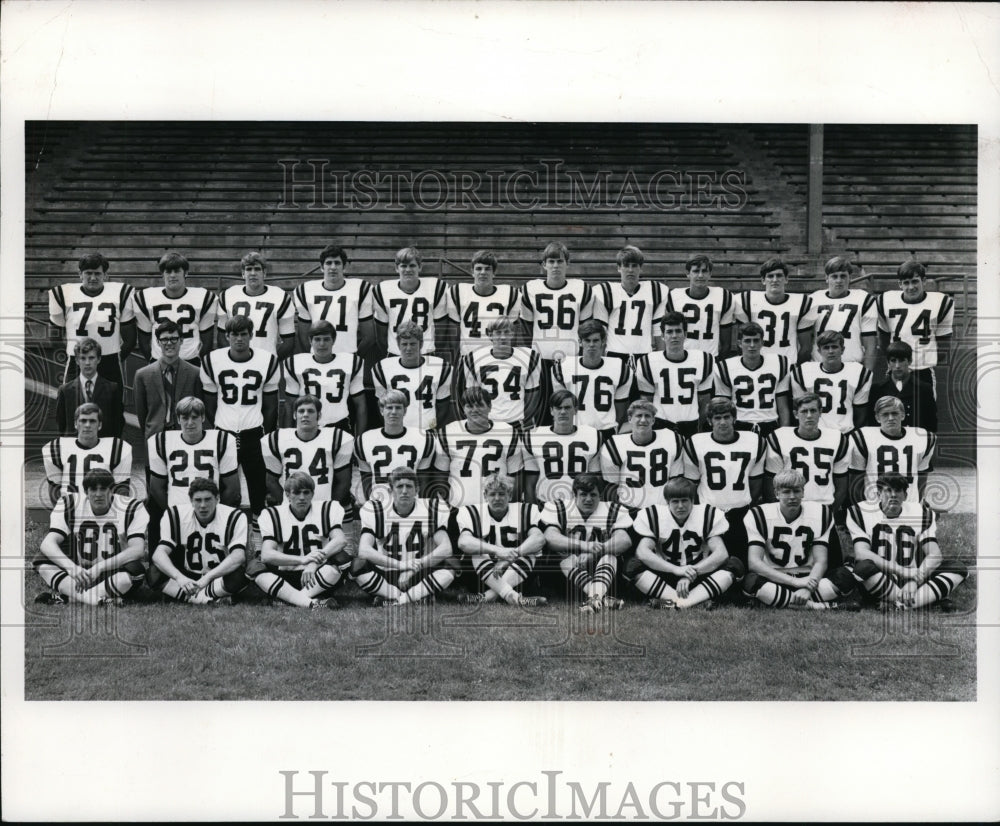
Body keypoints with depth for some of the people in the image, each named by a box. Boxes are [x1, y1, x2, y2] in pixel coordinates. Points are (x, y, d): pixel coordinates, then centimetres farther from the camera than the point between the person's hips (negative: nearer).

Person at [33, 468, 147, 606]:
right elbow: (47, 543, -15)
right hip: (80, 574, 2)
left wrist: (99, 567, -33)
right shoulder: (68, 506, -3)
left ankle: (62, 597, -29)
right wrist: (71, 567, -35)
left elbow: (138, 549, -21)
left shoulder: (133, 509, -9)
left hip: (114, 578, -2)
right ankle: (100, 600, -35)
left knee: (134, 569, -34)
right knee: (42, 562, -22)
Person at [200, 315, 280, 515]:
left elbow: (271, 406, 5)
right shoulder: (212, 361, 0)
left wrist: (267, 435, 3)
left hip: (254, 434, 0)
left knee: (258, 485, 4)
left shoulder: (268, 361, -1)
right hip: (222, 433, 1)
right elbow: (209, 403, 7)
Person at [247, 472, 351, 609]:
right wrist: (302, 559, -29)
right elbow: (266, 555, -14)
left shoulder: (327, 509, 3)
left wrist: (314, 562, -30)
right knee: (253, 566, -25)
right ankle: (309, 603, -42)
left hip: (318, 578, 0)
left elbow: (341, 540, -14)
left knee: (343, 558, -26)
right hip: (284, 579, 0)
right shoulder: (273, 515, 1)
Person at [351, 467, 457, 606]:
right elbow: (363, 550, -21)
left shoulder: (430, 510, -4)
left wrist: (419, 565, -28)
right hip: (386, 578, -1)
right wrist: (400, 565, -32)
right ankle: (416, 600, -21)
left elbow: (446, 548, -13)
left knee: (451, 564, -24)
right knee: (358, 566, -28)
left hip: (419, 577, 1)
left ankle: (397, 601, -22)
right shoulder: (376, 511, -8)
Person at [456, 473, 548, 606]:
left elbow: (539, 539, -18)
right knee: (476, 556, -27)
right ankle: (512, 596, -45)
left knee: (529, 554, -26)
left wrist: (509, 557, -32)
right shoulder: (472, 513, 0)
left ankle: (488, 596, -38)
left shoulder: (525, 511, 2)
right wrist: (497, 551, -37)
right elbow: (463, 542, -21)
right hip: (484, 571, 0)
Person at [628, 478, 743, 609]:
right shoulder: (653, 516, -5)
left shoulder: (708, 516, -4)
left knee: (734, 565, -25)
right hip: (665, 580, 0)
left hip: (699, 579, 1)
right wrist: (676, 570, -31)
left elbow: (721, 553, -14)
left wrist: (692, 574, -28)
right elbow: (642, 552, -18)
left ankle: (679, 603, -38)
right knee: (632, 566, -28)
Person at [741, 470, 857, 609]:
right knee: (751, 580, -37)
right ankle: (814, 605, -28)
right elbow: (754, 562, -17)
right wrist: (796, 582, -26)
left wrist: (808, 588, -27)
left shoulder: (820, 513, 0)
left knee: (845, 577, -26)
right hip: (774, 581, -2)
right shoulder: (758, 515, -7)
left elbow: (820, 561, -5)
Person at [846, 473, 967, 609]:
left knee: (957, 567, -16)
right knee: (864, 566, -36)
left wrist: (914, 581, -25)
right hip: (879, 585, -3)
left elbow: (935, 554, -7)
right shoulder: (860, 512, -5)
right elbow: (861, 553, -19)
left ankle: (899, 606, -28)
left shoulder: (921, 514, 4)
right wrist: (903, 571, -26)